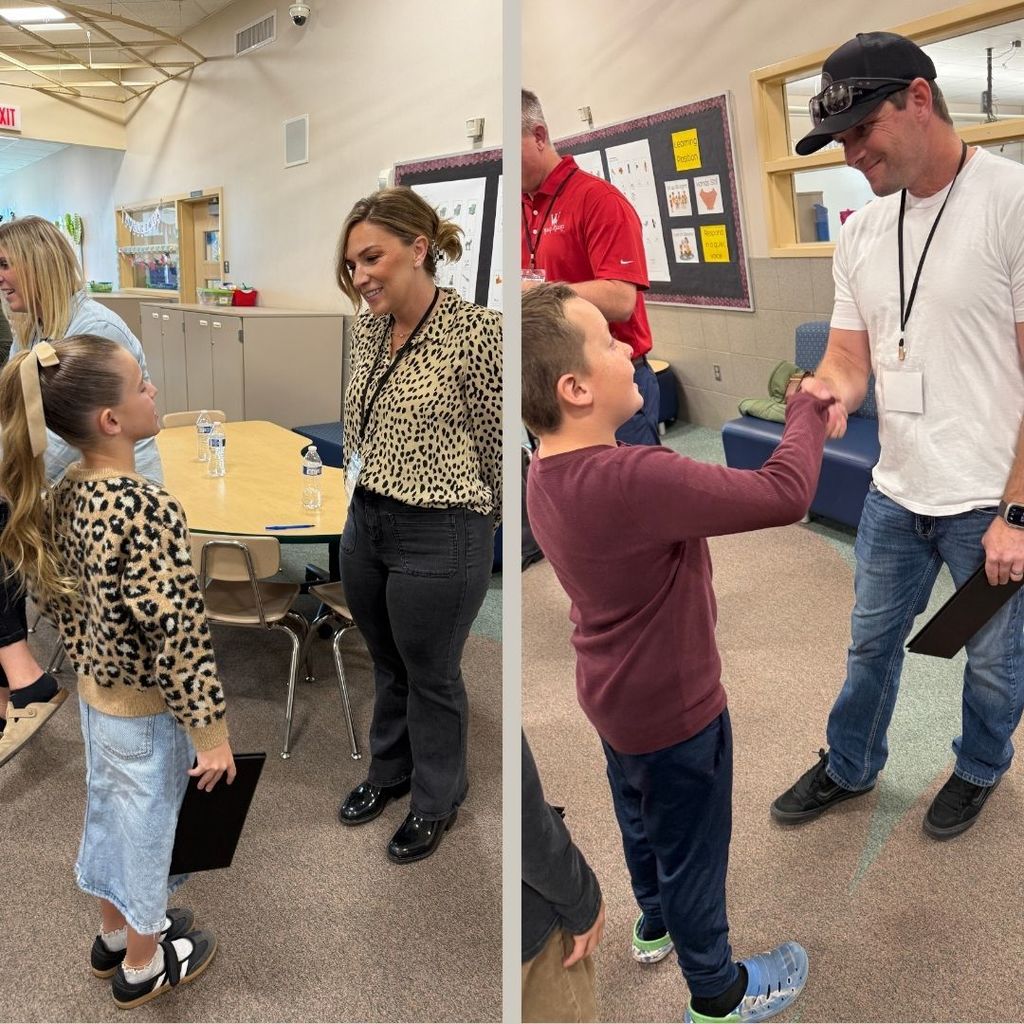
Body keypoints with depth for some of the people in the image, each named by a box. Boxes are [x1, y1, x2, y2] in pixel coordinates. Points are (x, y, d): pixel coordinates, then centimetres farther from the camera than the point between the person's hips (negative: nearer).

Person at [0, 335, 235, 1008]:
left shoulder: (59, 498, -6)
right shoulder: (147, 507, -32)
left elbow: (59, 600, 6)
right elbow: (178, 636, -28)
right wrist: (212, 732, -18)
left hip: (94, 697, 7)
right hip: (149, 713, -7)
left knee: (111, 815, 25)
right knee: (147, 830, 14)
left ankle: (117, 935, 48)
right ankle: (143, 966, 37)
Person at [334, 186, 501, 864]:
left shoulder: (477, 333, -19)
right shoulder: (367, 329, 3)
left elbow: (495, 446, -10)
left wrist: (469, 521, 2)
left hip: (439, 539, -6)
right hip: (365, 525, 7)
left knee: (431, 677, 13)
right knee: (387, 665, 24)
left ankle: (437, 801, 38)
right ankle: (389, 771, 48)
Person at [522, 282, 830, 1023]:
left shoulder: (549, 474, -7)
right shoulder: (629, 481, -38)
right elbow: (785, 495, -33)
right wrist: (807, 411, -17)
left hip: (618, 694, 9)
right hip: (672, 708, -8)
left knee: (644, 820, 31)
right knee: (694, 849, 16)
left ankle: (655, 925, 58)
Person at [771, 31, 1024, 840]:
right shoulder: (860, 234, 4)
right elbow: (850, 356, 7)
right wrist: (831, 393, -18)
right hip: (895, 493, 6)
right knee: (871, 641, 20)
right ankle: (849, 769, 42)